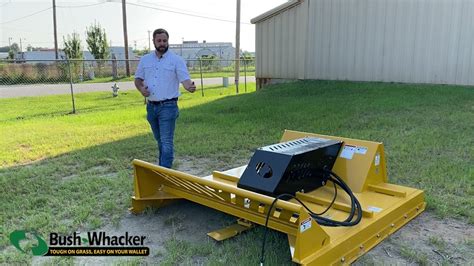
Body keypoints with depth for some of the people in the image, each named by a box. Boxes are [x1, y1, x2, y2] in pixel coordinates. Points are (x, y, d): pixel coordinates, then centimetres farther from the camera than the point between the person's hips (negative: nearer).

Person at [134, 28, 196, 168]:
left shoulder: (176, 60, -5)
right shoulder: (145, 59, 9)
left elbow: (185, 79, -12)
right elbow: (138, 78, 15)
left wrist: (189, 87, -35)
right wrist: (141, 88, -7)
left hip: (168, 106, -5)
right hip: (151, 106, 5)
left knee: (166, 142, -8)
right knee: (160, 141, 19)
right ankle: (162, 167, 35)